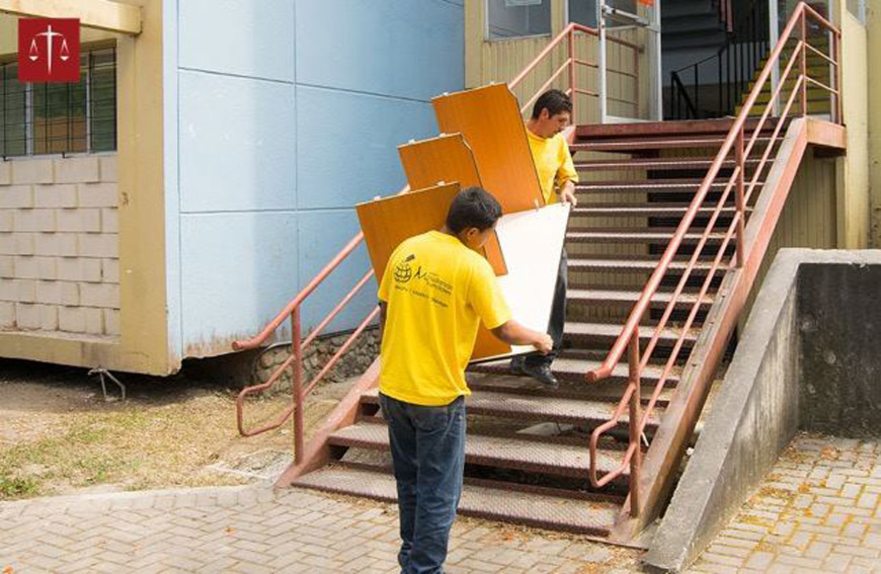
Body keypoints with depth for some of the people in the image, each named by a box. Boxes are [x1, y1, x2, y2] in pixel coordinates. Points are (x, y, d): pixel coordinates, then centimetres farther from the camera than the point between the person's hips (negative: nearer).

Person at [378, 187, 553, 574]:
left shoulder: (406, 249, 1)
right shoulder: (473, 267, -16)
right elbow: (504, 330, -12)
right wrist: (539, 339, 8)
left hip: (393, 388, 7)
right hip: (437, 396, -6)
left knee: (409, 484, 22)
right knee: (438, 494, 8)